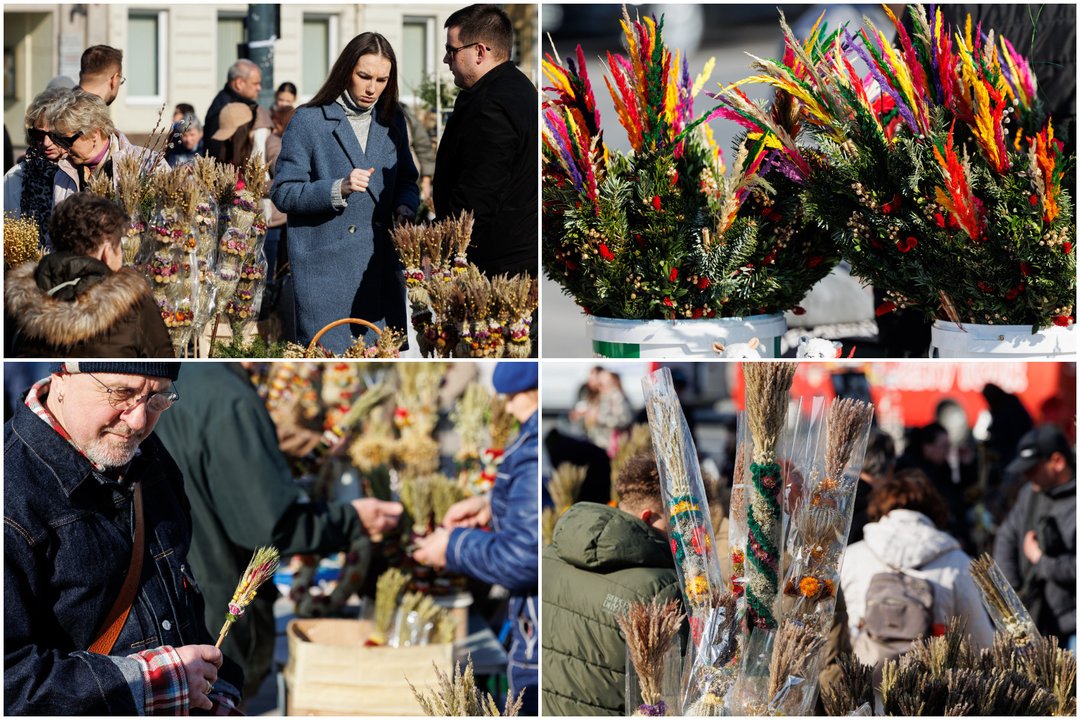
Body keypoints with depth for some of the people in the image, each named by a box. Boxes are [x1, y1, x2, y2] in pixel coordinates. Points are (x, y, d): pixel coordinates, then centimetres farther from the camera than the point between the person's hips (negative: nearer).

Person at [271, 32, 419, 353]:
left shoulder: (392, 121, 12)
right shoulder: (308, 121, -4)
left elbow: (406, 179, 22)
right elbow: (283, 193, -6)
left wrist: (405, 206, 0)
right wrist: (337, 190, -21)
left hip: (382, 264, 5)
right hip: (324, 264, -5)